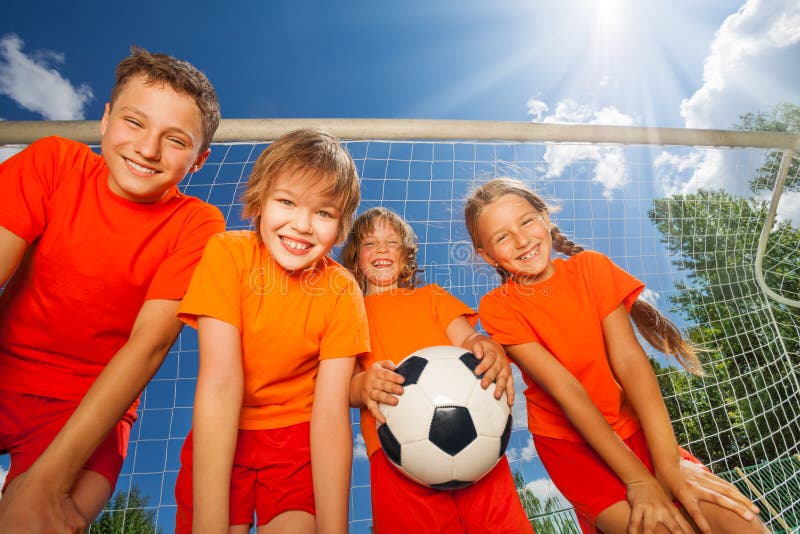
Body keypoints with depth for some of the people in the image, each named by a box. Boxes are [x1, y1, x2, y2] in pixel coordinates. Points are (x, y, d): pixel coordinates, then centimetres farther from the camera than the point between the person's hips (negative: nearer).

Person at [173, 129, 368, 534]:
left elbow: (331, 414, -18)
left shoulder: (342, 292, -15)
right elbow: (220, 384, -23)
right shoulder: (227, 253, -18)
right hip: (219, 439, 0)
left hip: (299, 439, 0)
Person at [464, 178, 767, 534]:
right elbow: (564, 388, -19)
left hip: (634, 426, 3)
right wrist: (637, 477, -22)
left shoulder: (590, 267, -3)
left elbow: (628, 360, -12)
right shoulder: (498, 307, -11)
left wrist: (668, 462, -19)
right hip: (571, 444, -2)